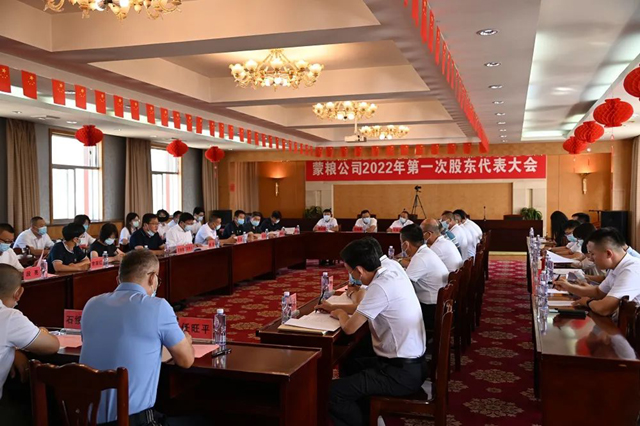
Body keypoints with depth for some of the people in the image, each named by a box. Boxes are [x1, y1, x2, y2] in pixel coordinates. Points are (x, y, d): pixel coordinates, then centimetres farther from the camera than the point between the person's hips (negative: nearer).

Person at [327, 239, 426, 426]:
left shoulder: (380, 287, -23)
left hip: (402, 373, -10)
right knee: (350, 367, 25)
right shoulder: (395, 275, 4)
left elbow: (349, 328, -16)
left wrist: (340, 314, 5)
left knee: (333, 393, -12)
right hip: (412, 363, 10)